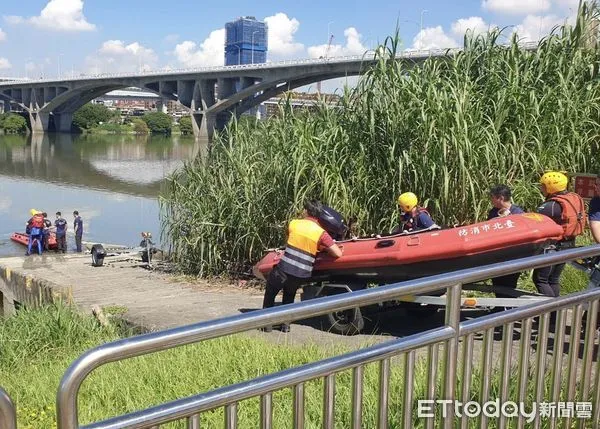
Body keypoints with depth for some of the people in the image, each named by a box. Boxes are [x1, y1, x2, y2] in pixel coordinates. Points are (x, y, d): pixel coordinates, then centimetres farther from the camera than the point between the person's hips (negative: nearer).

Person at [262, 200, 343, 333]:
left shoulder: (293, 223, 1)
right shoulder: (321, 233, -4)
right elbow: (338, 254, -9)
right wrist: (324, 248, 11)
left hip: (283, 269, -1)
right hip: (301, 275, 1)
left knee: (270, 294, 24)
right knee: (289, 296, 30)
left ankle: (267, 323, 20)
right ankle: (286, 324, 23)